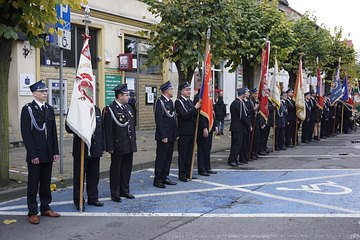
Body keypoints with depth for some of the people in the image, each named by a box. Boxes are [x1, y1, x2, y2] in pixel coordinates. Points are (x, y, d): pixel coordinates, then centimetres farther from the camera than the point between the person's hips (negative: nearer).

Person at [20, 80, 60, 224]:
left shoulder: (49, 109, 10)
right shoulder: (27, 109, -6)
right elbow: (26, 134, -10)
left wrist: (55, 151, 7)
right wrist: (32, 154, -15)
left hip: (48, 153, 5)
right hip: (35, 154, -5)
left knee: (46, 182, 12)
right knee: (33, 183, 3)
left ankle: (45, 208, 23)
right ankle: (32, 212, 11)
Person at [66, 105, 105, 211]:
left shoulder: (97, 110, 11)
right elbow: (68, 128, -13)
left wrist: (102, 146, 10)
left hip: (95, 149, 5)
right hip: (81, 150, -5)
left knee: (94, 176, 14)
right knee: (79, 176, 4)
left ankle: (93, 198, 27)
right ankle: (78, 201, 14)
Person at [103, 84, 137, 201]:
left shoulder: (128, 108, 12)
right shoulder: (109, 109, -12)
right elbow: (108, 130, -14)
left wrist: (133, 141, 13)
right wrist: (110, 147, -16)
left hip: (129, 145, 7)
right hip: (118, 146, -7)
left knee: (127, 168, 14)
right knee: (116, 169, 5)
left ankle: (125, 191, 26)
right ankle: (115, 194, 15)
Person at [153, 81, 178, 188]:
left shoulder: (170, 101, 14)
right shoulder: (160, 101, -13)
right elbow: (159, 120, -18)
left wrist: (176, 134, 15)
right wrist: (163, 136, -21)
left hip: (171, 136, 9)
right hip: (164, 136, -9)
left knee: (168, 157, 13)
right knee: (161, 158, -1)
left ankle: (165, 177, 23)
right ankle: (157, 180, 6)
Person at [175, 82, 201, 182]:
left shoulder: (190, 101, 15)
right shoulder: (178, 102, -9)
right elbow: (184, 115, -21)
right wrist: (195, 108, -22)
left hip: (191, 132, 8)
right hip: (184, 132, -8)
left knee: (189, 154, 13)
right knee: (183, 154, 0)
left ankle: (188, 173, 22)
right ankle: (182, 175, 7)